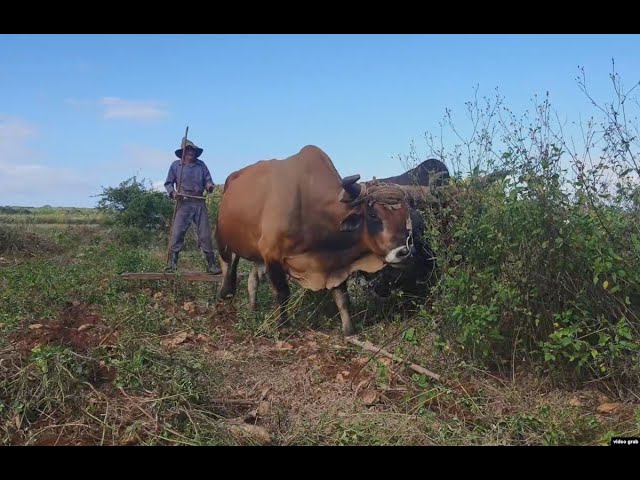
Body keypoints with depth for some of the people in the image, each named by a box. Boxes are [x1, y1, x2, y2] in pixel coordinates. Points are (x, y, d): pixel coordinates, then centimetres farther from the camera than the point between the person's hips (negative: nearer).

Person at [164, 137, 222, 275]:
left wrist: (209, 186, -11)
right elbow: (168, 183, 11)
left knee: (205, 235, 3)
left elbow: (208, 180, 13)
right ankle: (171, 265, -3)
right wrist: (173, 193, -9)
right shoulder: (176, 165, 8)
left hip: (199, 203, 2)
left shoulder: (201, 165, 13)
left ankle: (212, 265, 9)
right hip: (183, 203, -2)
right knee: (177, 233, -9)